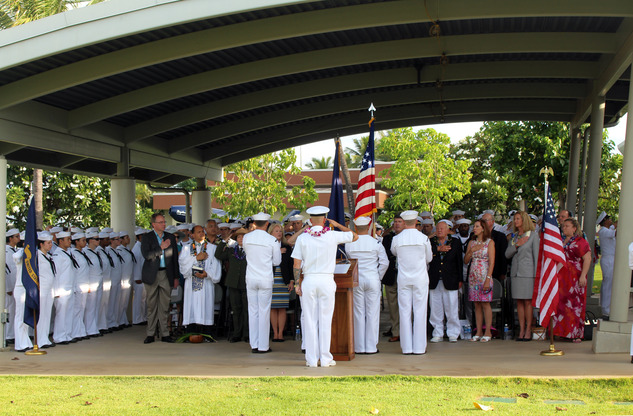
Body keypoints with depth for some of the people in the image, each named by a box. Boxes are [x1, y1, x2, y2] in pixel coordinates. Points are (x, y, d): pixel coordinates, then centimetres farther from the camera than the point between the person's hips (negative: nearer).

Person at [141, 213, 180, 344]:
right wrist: (161, 248, -18)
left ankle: (164, 334, 7)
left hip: (166, 275, 2)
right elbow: (146, 255, -15)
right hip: (152, 275, -2)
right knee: (152, 305, 3)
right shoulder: (147, 238, 0)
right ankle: (150, 334, 9)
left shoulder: (170, 238, 11)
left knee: (164, 306, 3)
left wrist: (176, 277, 8)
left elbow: (175, 258, 12)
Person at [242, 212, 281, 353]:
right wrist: (279, 251, 16)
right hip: (265, 280, -3)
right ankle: (263, 346, 5)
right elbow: (276, 262, -1)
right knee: (264, 312, 2)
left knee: (253, 311, 8)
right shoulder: (272, 240, -9)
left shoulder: (246, 238, -1)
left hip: (251, 279, 3)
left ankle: (254, 345, 11)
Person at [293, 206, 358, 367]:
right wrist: (337, 224, 17)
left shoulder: (302, 238, -1)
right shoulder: (333, 236, -3)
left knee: (310, 321, 5)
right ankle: (325, 359, 7)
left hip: (308, 281, 1)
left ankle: (311, 359, 7)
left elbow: (296, 265, -1)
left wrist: (297, 283, 7)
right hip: (327, 281, -1)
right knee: (325, 320, 4)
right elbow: (355, 236, 12)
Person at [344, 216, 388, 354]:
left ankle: (359, 346, 9)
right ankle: (371, 346, 5)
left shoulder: (348, 244, -3)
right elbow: (384, 263, -4)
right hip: (373, 279, -1)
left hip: (356, 280, 1)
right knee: (372, 313, 4)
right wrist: (378, 276, 9)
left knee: (358, 313, 7)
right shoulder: (376, 243, -6)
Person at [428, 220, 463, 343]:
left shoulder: (456, 242, 7)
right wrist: (438, 249, -18)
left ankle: (453, 334, 8)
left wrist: (459, 279, 4)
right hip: (435, 281, 1)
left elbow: (459, 262, 7)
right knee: (436, 309, 3)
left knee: (452, 308, -1)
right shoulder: (431, 242, 8)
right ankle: (438, 334, 11)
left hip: (450, 281, -1)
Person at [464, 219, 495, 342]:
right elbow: (465, 261, 12)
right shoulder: (472, 243, 14)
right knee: (477, 305, 5)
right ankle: (479, 332, 8)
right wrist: (471, 251, -6)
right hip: (473, 276, 5)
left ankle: (488, 332, -1)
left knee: (485, 304, -5)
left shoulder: (490, 242, -2)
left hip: (484, 276, -5)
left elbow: (491, 262, -7)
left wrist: (488, 279, -15)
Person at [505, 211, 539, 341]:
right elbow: (507, 254, 11)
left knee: (528, 301, -4)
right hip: (515, 272, 5)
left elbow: (536, 255, -4)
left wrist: (536, 274, -9)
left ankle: (528, 330, 1)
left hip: (528, 272, -5)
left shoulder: (533, 235, -1)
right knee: (519, 301, 4)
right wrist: (517, 245, -6)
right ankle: (521, 330, 8)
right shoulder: (514, 236, 15)